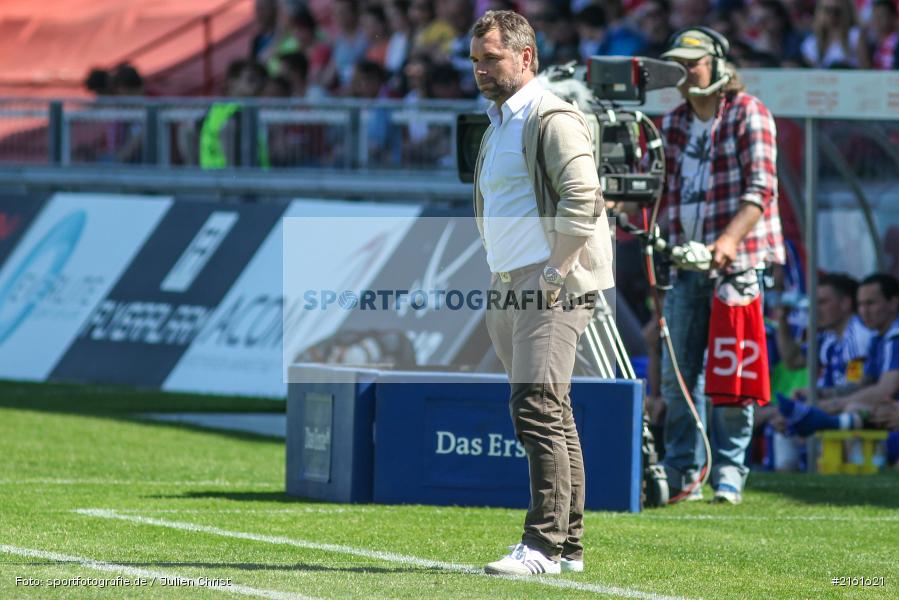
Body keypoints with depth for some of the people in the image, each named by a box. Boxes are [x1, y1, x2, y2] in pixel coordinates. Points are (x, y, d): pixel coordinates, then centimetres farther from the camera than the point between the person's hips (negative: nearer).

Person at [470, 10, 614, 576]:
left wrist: (554, 274, -20)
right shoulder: (497, 125, 21)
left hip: (553, 289, -10)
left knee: (538, 408, -17)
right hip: (509, 290, 10)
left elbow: (581, 199, -21)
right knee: (551, 417, 11)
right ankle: (568, 546, 14)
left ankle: (545, 545, -20)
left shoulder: (552, 119, -10)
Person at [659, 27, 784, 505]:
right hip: (686, 263, 6)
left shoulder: (748, 113, -3)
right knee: (677, 374, 5)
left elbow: (761, 188, -13)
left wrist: (730, 238, -27)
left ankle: (728, 475, 1)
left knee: (731, 374, -5)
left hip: (736, 262, -6)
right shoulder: (673, 125, 15)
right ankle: (682, 474, 12)